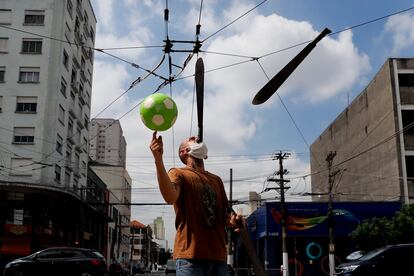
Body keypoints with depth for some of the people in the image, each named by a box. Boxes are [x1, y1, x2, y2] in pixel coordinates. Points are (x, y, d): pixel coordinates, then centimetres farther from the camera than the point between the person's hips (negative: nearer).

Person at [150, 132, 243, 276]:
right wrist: (158, 159, -30)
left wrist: (232, 221, -2)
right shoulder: (178, 173, 4)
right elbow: (170, 197, -19)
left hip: (218, 253, 6)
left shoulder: (216, 180, 22)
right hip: (190, 253, -5)